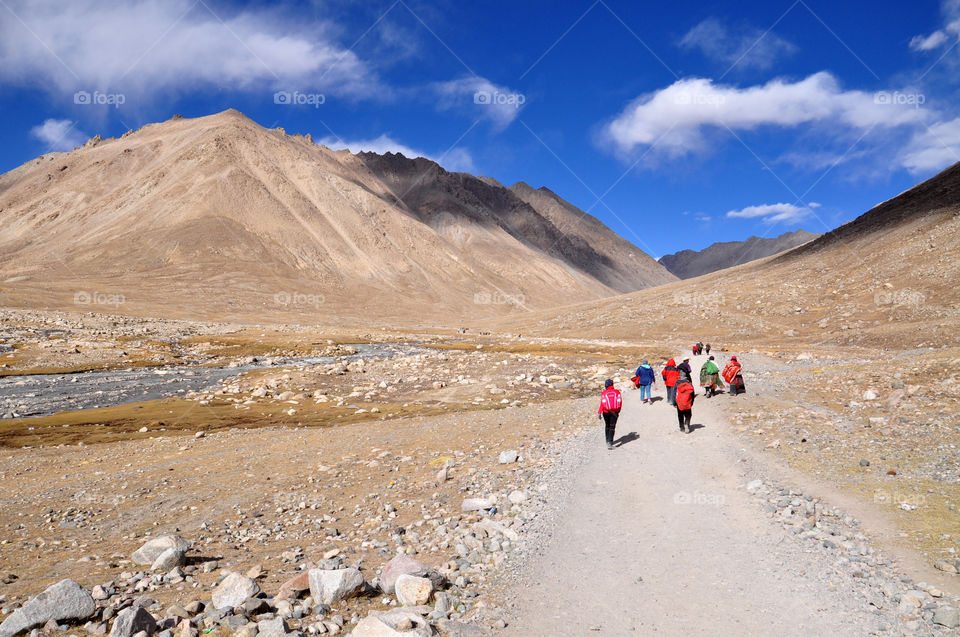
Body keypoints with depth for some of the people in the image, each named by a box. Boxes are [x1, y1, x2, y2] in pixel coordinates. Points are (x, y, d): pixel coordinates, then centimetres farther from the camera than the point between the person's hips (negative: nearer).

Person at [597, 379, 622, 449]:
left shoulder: (604, 393, -5)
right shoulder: (617, 392, 1)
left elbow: (602, 403, -11)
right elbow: (620, 402, 1)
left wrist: (599, 413, -10)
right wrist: (618, 411, 13)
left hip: (606, 412, 0)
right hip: (615, 412, 0)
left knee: (607, 426, 19)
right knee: (612, 427, 0)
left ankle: (608, 441, 29)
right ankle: (610, 442, -12)